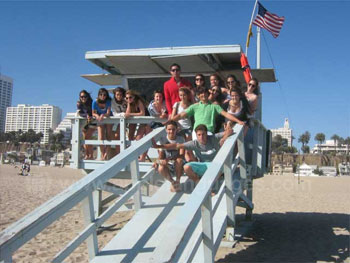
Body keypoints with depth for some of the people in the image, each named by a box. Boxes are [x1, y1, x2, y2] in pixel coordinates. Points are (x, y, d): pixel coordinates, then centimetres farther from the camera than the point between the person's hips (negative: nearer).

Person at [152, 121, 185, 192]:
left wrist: (168, 159, -34)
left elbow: (181, 155, -19)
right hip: (168, 165, 1)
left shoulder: (180, 139, -8)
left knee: (179, 160, -36)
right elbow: (161, 156, -1)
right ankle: (172, 182, -4)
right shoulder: (162, 140, -2)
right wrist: (157, 161, -25)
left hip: (178, 165, -1)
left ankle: (178, 181, -14)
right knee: (160, 169, -33)